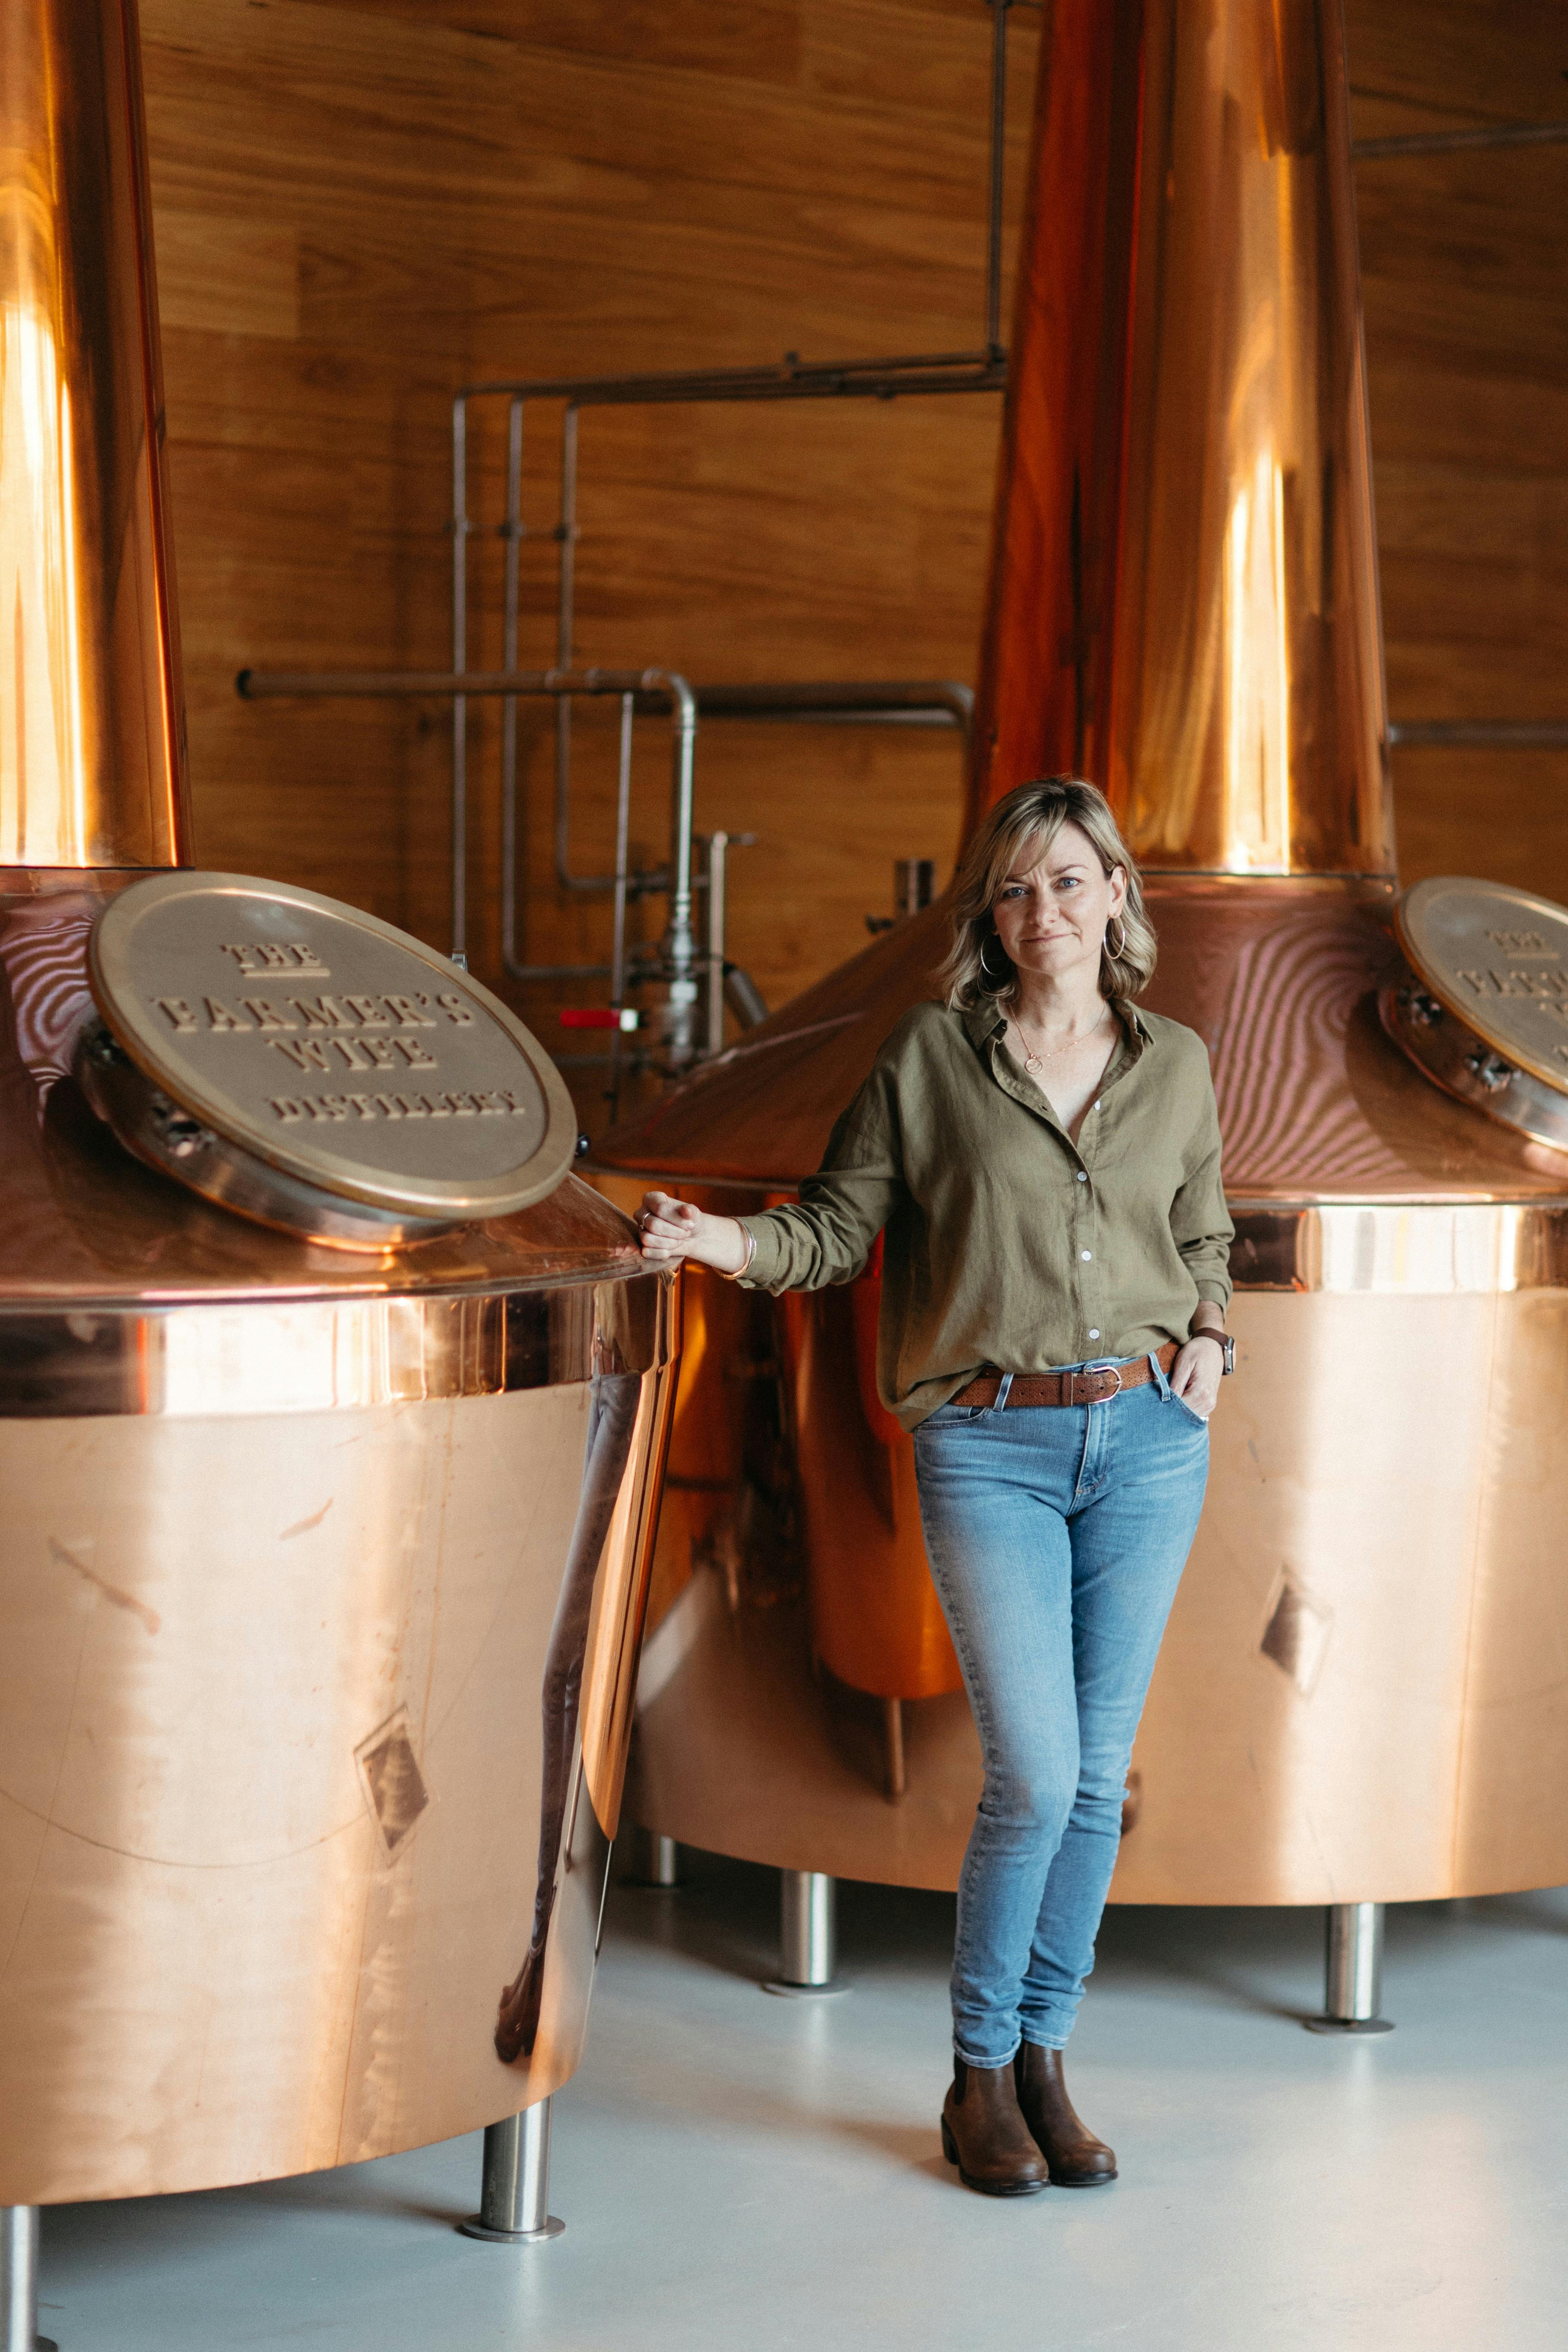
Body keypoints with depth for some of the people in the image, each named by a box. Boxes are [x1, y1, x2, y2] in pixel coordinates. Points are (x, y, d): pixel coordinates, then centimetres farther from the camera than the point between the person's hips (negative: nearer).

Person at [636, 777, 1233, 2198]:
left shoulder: (1175, 1066, 9)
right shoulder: (933, 1056, 0)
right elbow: (840, 1226, 0)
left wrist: (1208, 1336, 5)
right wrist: (727, 1243, -17)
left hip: (1148, 1436, 3)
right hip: (991, 1447, -3)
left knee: (1099, 1772, 6)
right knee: (1035, 1773, -9)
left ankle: (1045, 2058, 20)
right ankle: (980, 2078, 9)